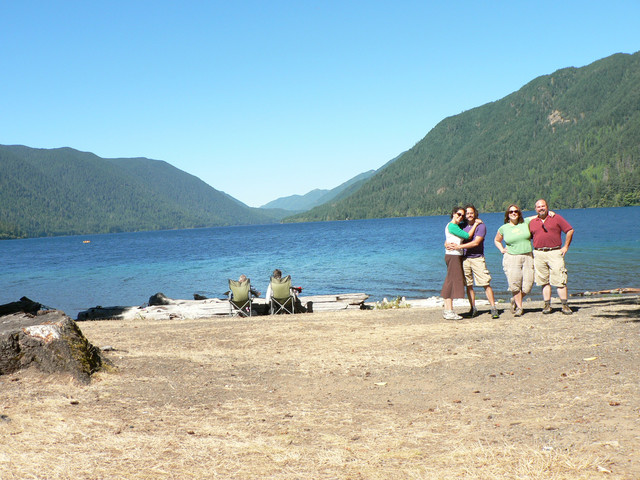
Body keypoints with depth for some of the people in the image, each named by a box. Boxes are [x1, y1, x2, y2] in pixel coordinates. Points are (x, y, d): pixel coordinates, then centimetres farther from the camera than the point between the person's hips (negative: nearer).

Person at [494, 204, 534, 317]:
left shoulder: (526, 223, 7)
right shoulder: (503, 228, 8)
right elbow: (496, 240, 25)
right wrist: (502, 250, 10)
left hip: (527, 257, 1)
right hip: (511, 258, -1)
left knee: (527, 285, -5)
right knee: (515, 284, -13)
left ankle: (515, 300, 22)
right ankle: (519, 307, 3)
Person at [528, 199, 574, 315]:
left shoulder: (556, 218, 6)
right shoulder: (532, 222, 14)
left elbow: (570, 230, 6)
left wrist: (566, 247, 1)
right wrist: (531, 252, 11)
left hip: (555, 252, -3)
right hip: (539, 255, 3)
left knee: (560, 281, -7)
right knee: (544, 281, 4)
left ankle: (565, 305, -3)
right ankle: (547, 305, 9)